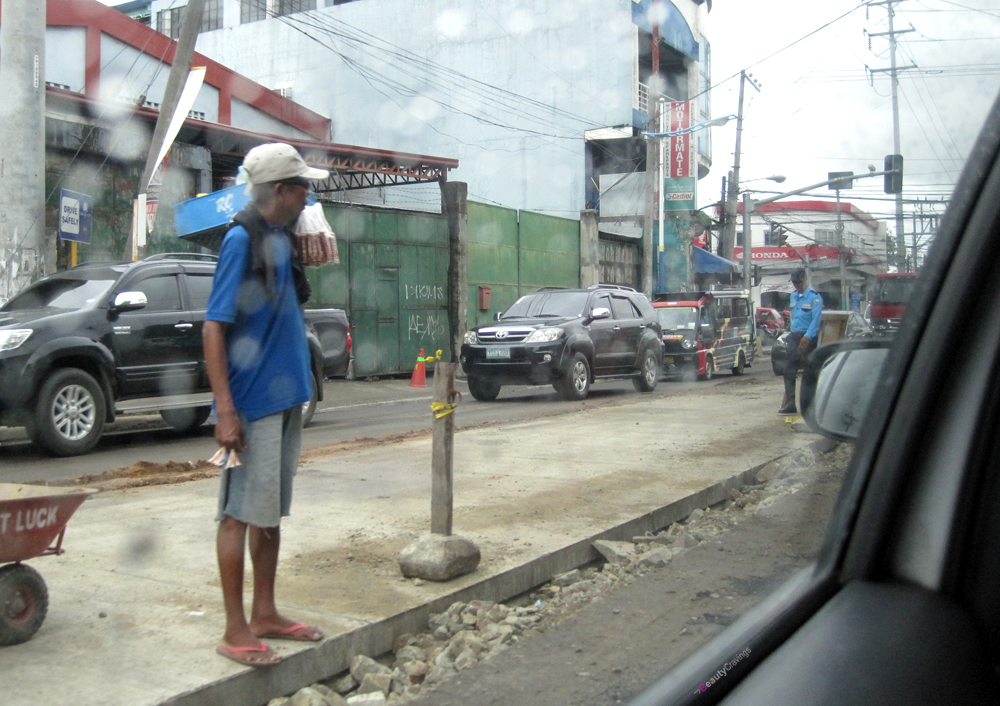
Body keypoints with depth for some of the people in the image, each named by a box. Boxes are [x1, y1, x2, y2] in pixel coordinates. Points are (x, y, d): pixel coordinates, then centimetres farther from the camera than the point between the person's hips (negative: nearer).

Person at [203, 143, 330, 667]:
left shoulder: (281, 238, 11)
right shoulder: (242, 240, -14)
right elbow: (213, 326, -18)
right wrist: (226, 409, -22)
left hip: (285, 399, 9)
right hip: (252, 401, -9)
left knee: (270, 511, 15)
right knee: (240, 513, -1)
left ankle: (264, 615, 26)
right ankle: (235, 631, 8)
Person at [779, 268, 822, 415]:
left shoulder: (814, 297, -10)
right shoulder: (793, 296, 14)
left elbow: (816, 319, -18)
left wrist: (807, 336, -26)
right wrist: (792, 333, 17)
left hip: (808, 338, -7)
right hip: (794, 336, 7)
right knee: (789, 370, -1)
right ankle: (790, 404, 0)